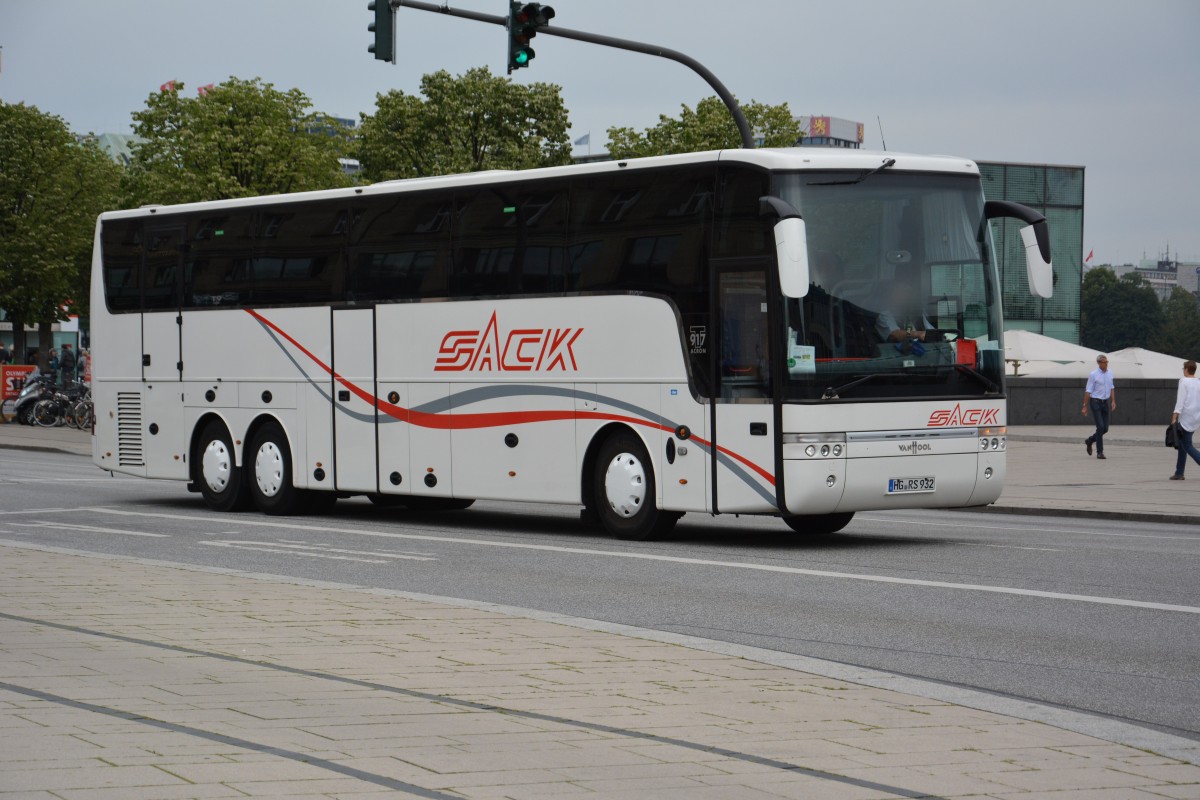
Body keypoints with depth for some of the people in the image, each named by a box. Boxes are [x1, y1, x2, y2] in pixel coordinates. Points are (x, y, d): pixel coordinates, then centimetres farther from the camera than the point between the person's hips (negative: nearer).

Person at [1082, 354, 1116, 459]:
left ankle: (1089, 441, 30)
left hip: (1105, 403, 6)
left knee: (1105, 428, 5)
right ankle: (1099, 452, -6)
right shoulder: (1093, 374, -10)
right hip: (1095, 403, -6)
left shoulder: (1109, 373, 8)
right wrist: (1085, 407, -10)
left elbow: (1111, 388, 18)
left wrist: (1113, 401, 6)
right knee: (1100, 427, -13)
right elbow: (1088, 391, -9)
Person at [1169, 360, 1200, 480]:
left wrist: (1175, 415, -13)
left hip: (1185, 416, -7)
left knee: (1187, 446, -5)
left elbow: (1181, 400, -14)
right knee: (1182, 445, 15)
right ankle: (1179, 473, 17)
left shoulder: (1184, 381, -9)